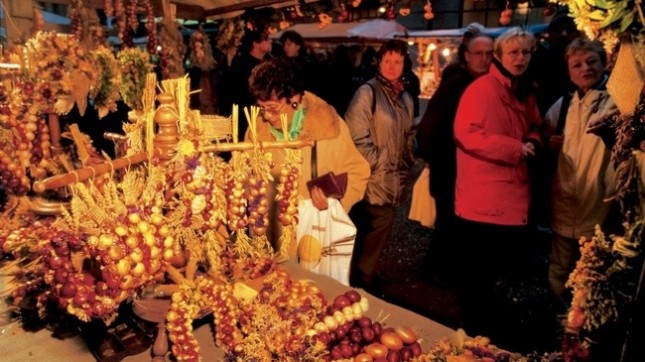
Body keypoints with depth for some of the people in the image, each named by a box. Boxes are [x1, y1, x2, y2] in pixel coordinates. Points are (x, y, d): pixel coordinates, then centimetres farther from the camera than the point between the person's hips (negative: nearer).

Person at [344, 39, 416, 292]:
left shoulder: (405, 98, 13)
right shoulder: (367, 92, -10)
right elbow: (356, 137, -17)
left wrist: (404, 166, 11)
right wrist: (379, 165, -13)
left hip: (392, 183, 7)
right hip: (372, 182, -7)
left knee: (379, 236, 16)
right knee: (367, 239, 0)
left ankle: (366, 280, 33)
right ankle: (358, 284, 18)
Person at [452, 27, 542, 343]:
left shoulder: (526, 93, 14)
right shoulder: (480, 89, -12)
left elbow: (533, 127, 26)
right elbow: (466, 133, -21)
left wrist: (533, 142, 2)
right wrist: (516, 149, -18)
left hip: (511, 193, 8)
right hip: (481, 196, -8)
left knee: (496, 263, 19)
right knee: (476, 266, 4)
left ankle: (487, 316, 38)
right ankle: (473, 326, 22)